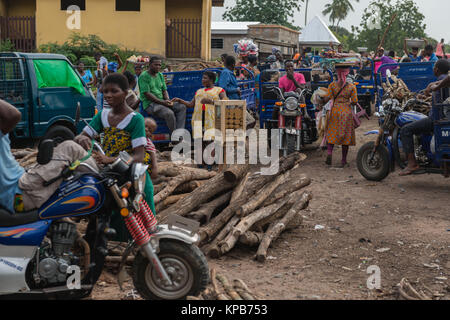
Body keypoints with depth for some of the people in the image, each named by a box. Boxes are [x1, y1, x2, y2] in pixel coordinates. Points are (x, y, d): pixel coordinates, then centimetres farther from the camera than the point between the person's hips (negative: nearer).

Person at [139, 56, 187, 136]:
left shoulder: (160, 75, 17)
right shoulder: (144, 76, -7)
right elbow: (147, 94, -14)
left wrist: (168, 100, -6)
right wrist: (162, 102, -18)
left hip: (162, 102, 8)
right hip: (150, 104, -8)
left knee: (182, 107, -13)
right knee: (169, 113, -33)